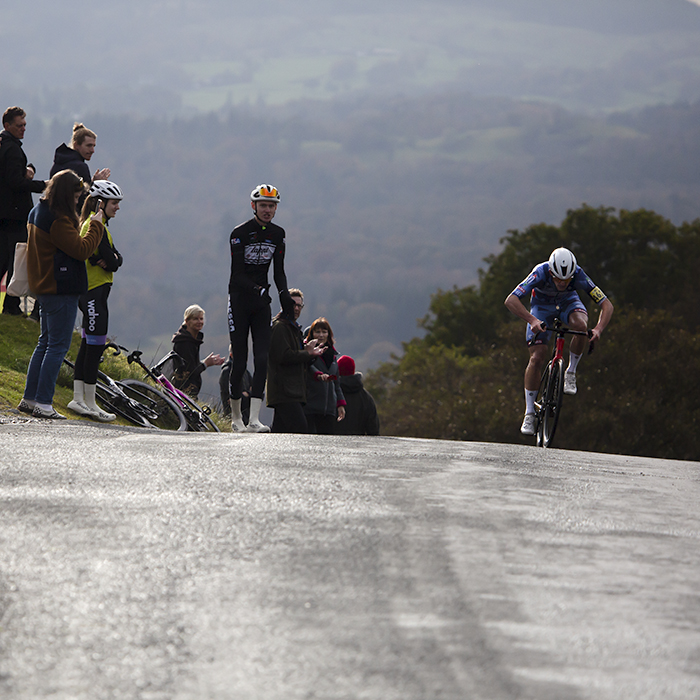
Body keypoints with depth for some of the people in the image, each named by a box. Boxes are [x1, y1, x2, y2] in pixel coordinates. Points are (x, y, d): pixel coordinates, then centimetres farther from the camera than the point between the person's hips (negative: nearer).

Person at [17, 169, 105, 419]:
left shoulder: (38, 213, 11)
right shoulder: (58, 220, -19)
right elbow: (82, 249, -21)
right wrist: (96, 225, -9)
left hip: (46, 287, 10)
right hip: (61, 290, -10)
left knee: (46, 342, 17)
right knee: (58, 345, -6)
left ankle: (29, 398, 19)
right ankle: (43, 403, -7)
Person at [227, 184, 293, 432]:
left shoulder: (277, 234, 4)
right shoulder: (240, 233, -12)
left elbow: (278, 270, 5)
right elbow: (237, 274, -18)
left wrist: (284, 292, -15)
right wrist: (258, 289, -34)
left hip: (262, 302, 4)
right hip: (240, 299, -4)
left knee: (262, 359, -10)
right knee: (240, 362, -3)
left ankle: (254, 420, -15)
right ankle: (236, 418, 14)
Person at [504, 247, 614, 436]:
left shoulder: (579, 276, -33)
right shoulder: (540, 273, -37)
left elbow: (606, 305, -30)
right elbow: (511, 301, -43)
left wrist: (598, 329, -48)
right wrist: (532, 320, -58)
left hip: (568, 303, 1)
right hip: (542, 305, -1)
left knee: (581, 325, -35)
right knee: (537, 358, -14)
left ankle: (571, 373, -11)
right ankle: (529, 415, -3)